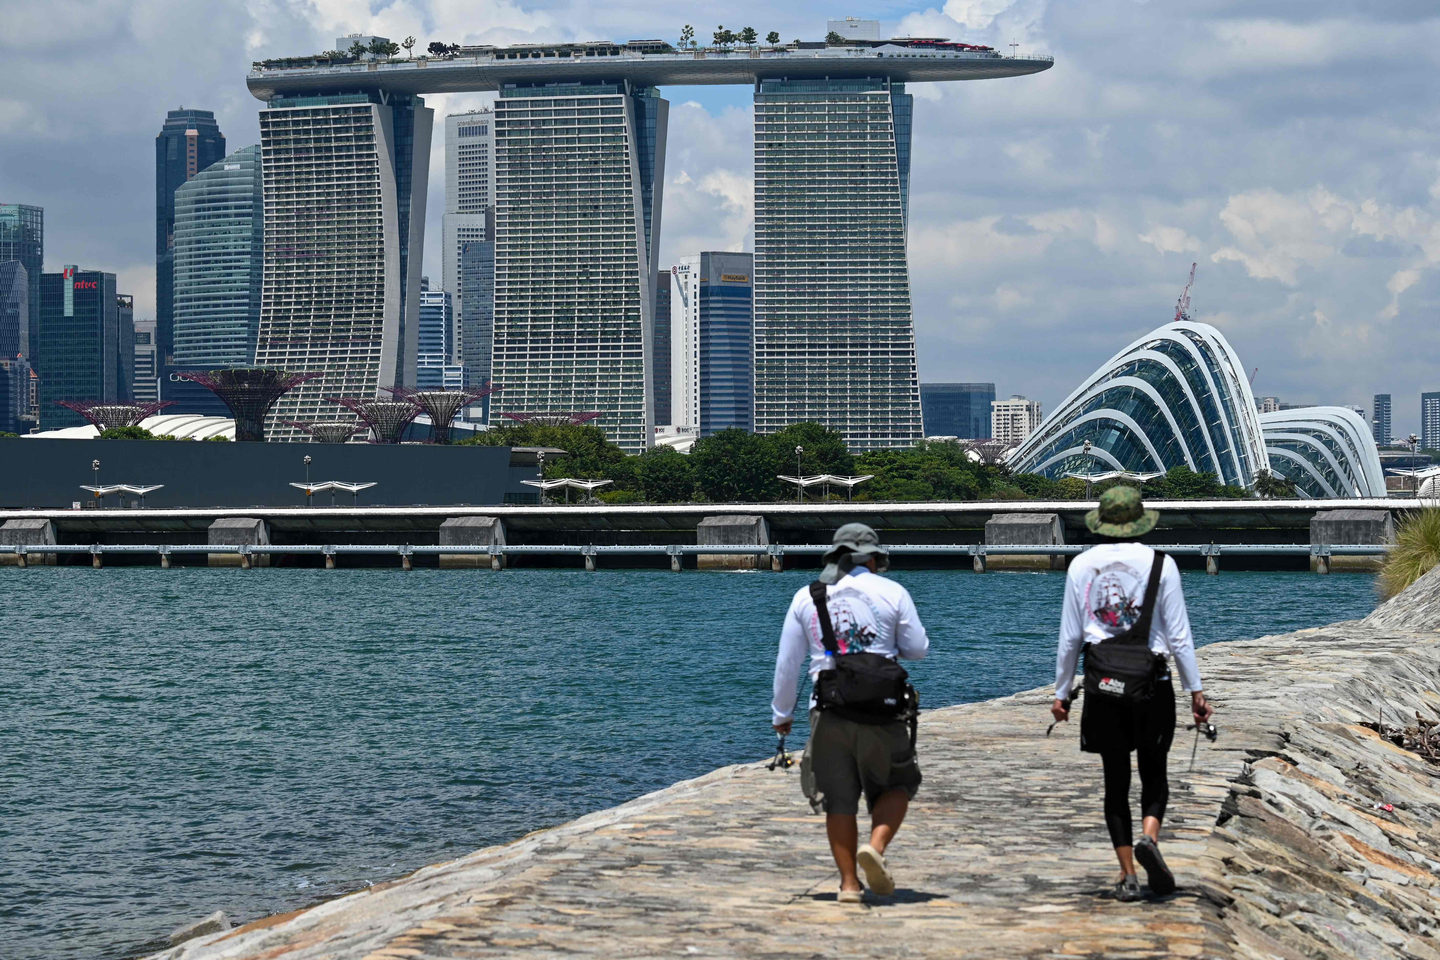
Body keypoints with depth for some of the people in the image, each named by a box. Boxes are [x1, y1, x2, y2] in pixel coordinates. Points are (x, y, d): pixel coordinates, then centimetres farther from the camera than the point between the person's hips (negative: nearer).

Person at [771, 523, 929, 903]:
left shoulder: (806, 597, 8)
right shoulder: (892, 592, 2)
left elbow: (787, 662, 9)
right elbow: (917, 649, 5)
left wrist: (781, 713, 18)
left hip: (828, 711, 2)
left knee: (838, 800, 9)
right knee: (896, 784, 15)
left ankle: (849, 883, 6)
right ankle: (876, 846, -9)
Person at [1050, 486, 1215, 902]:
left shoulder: (1082, 565, 3)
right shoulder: (1160, 564, -2)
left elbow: (1069, 637, 5)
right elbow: (1179, 636, -3)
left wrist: (1062, 692, 13)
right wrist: (1196, 691, 2)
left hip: (1103, 686, 1)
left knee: (1116, 779, 8)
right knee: (1154, 773, 12)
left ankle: (1128, 876, 4)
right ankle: (1149, 838, -17)